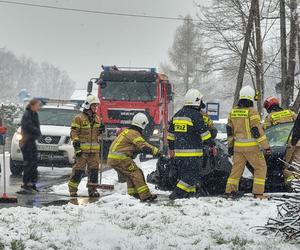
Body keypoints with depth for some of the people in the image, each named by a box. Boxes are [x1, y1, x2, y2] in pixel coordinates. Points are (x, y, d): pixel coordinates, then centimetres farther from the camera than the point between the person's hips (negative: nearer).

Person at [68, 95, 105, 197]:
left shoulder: (97, 118, 17)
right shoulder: (79, 118, -5)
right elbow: (74, 133, -8)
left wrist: (101, 130, 3)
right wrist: (77, 147, -16)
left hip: (94, 150, 6)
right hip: (82, 149, -6)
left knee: (94, 169, 7)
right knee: (79, 169, -8)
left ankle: (92, 189, 15)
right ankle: (72, 189, -2)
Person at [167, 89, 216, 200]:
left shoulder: (177, 115, 13)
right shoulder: (196, 115, -11)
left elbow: (171, 133, 19)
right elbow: (204, 133, -11)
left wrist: (171, 148, 26)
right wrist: (212, 145, -1)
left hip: (178, 152, 8)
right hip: (193, 152, -8)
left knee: (185, 173, 15)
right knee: (193, 174, -4)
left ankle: (190, 192, 13)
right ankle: (177, 193, -11)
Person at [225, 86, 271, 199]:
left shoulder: (233, 112, 7)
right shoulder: (252, 111, -13)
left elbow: (230, 130, 13)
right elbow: (257, 130, -16)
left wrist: (230, 145, 22)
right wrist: (266, 146, -12)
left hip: (238, 146, 6)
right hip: (252, 146, -6)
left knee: (237, 167, 15)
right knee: (261, 167, 5)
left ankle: (230, 190, 14)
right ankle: (258, 192, 0)